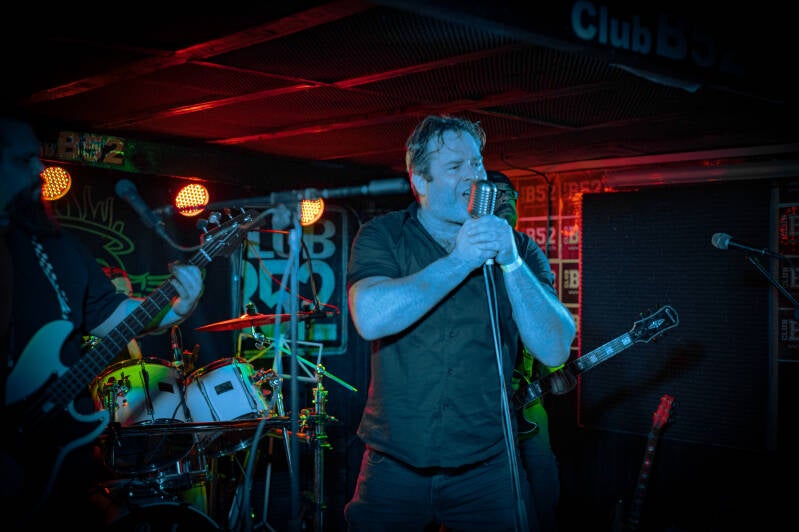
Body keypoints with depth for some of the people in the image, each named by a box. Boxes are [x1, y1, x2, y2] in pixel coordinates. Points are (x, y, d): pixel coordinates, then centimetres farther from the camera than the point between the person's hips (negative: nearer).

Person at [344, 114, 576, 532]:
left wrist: (510, 263, -18)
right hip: (394, 466, -1)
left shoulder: (517, 249, 2)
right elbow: (371, 319, -21)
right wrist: (459, 261, -18)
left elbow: (555, 350, -9)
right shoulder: (382, 236, -2)